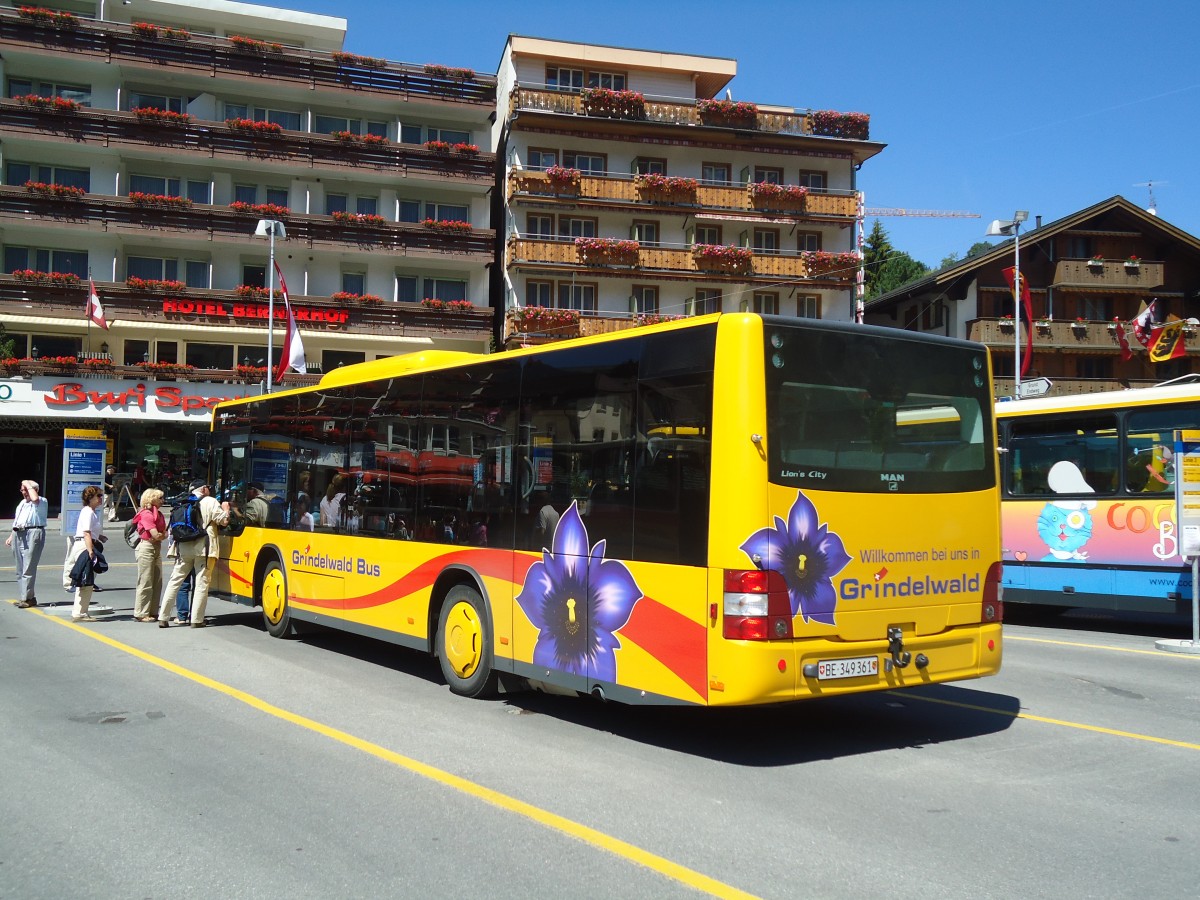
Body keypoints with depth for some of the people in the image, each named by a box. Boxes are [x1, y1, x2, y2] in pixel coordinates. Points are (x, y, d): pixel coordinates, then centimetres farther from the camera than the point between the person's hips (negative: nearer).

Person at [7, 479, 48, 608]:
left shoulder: (42, 501, -1)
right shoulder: (22, 502, 24)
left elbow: (34, 498, -26)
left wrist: (29, 485, -12)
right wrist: (11, 536, 22)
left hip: (33, 534, -9)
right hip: (18, 535, 9)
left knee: (28, 568, -12)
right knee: (20, 569, 9)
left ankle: (28, 598, -11)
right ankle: (23, 597, 14)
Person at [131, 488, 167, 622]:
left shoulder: (158, 514, 15)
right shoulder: (146, 514, -13)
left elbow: (164, 534, 9)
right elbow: (156, 535, -19)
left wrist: (160, 536, -11)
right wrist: (164, 535, -1)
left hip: (157, 548, 9)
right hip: (146, 548, -9)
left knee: (157, 582, 9)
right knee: (146, 583, -4)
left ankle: (153, 612, 15)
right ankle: (141, 614, 2)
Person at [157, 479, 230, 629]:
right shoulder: (210, 502, -2)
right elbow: (223, 520, -6)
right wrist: (225, 508, 12)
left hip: (183, 548, 5)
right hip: (203, 549, -5)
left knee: (174, 581, 10)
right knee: (202, 583, 0)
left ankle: (163, 618, 9)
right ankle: (197, 620, -2)